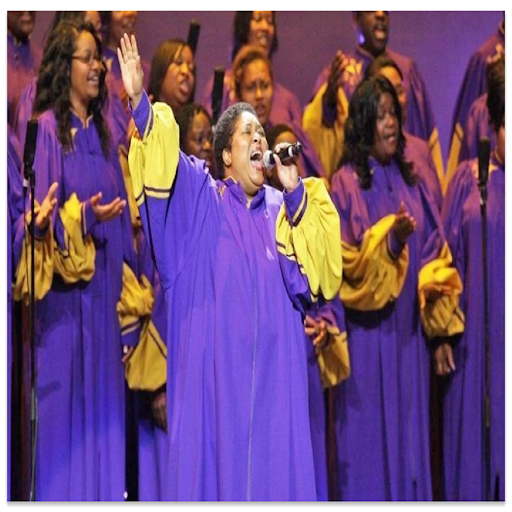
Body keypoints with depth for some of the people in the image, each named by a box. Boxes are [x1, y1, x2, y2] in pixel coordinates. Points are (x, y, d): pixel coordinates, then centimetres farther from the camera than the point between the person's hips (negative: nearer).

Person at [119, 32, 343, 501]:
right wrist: (140, 103, -25)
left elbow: (312, 269, -2)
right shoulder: (201, 198, 8)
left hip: (272, 374, 2)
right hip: (215, 369, -2)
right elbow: (164, 164, -9)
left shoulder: (283, 211, 14)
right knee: (216, 466, -4)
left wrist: (295, 193, -11)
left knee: (275, 469, 0)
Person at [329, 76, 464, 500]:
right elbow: (345, 263, -11)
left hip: (409, 336, 5)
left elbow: (434, 255, 11)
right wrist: (389, 241, -26)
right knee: (370, 442, -1)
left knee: (409, 441, 8)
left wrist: (442, 330, 2)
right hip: (367, 336, -5)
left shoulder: (410, 183, 11)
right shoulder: (346, 185, -5)